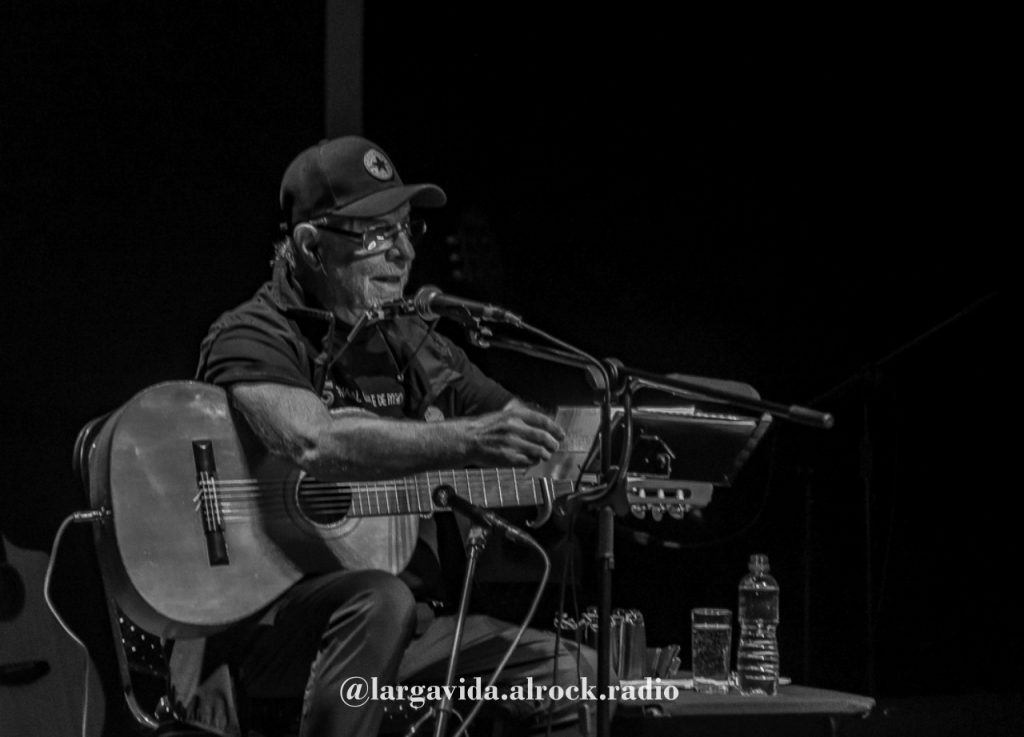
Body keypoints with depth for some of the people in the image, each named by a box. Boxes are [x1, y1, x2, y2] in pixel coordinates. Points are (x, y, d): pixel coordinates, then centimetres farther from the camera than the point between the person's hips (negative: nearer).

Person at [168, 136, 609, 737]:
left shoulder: (414, 348, 15)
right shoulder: (255, 338, -8)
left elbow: (542, 439, 15)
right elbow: (316, 444, -30)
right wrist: (465, 443, -38)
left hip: (408, 622, 7)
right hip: (259, 617, -7)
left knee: (578, 676, -7)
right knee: (381, 599, -37)